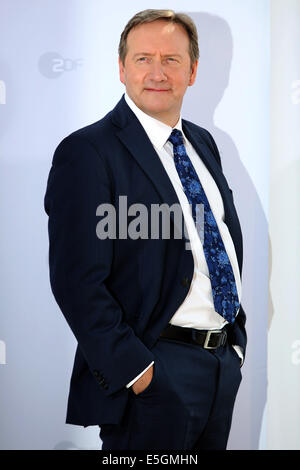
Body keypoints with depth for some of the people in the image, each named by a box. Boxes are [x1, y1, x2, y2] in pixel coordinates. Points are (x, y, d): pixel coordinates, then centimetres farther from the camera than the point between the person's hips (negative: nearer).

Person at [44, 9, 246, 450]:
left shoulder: (203, 143, 12)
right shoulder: (86, 153, -12)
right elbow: (78, 282, -18)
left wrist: (236, 338, 12)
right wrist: (135, 371, -20)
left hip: (225, 361, 7)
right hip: (156, 371, -7)